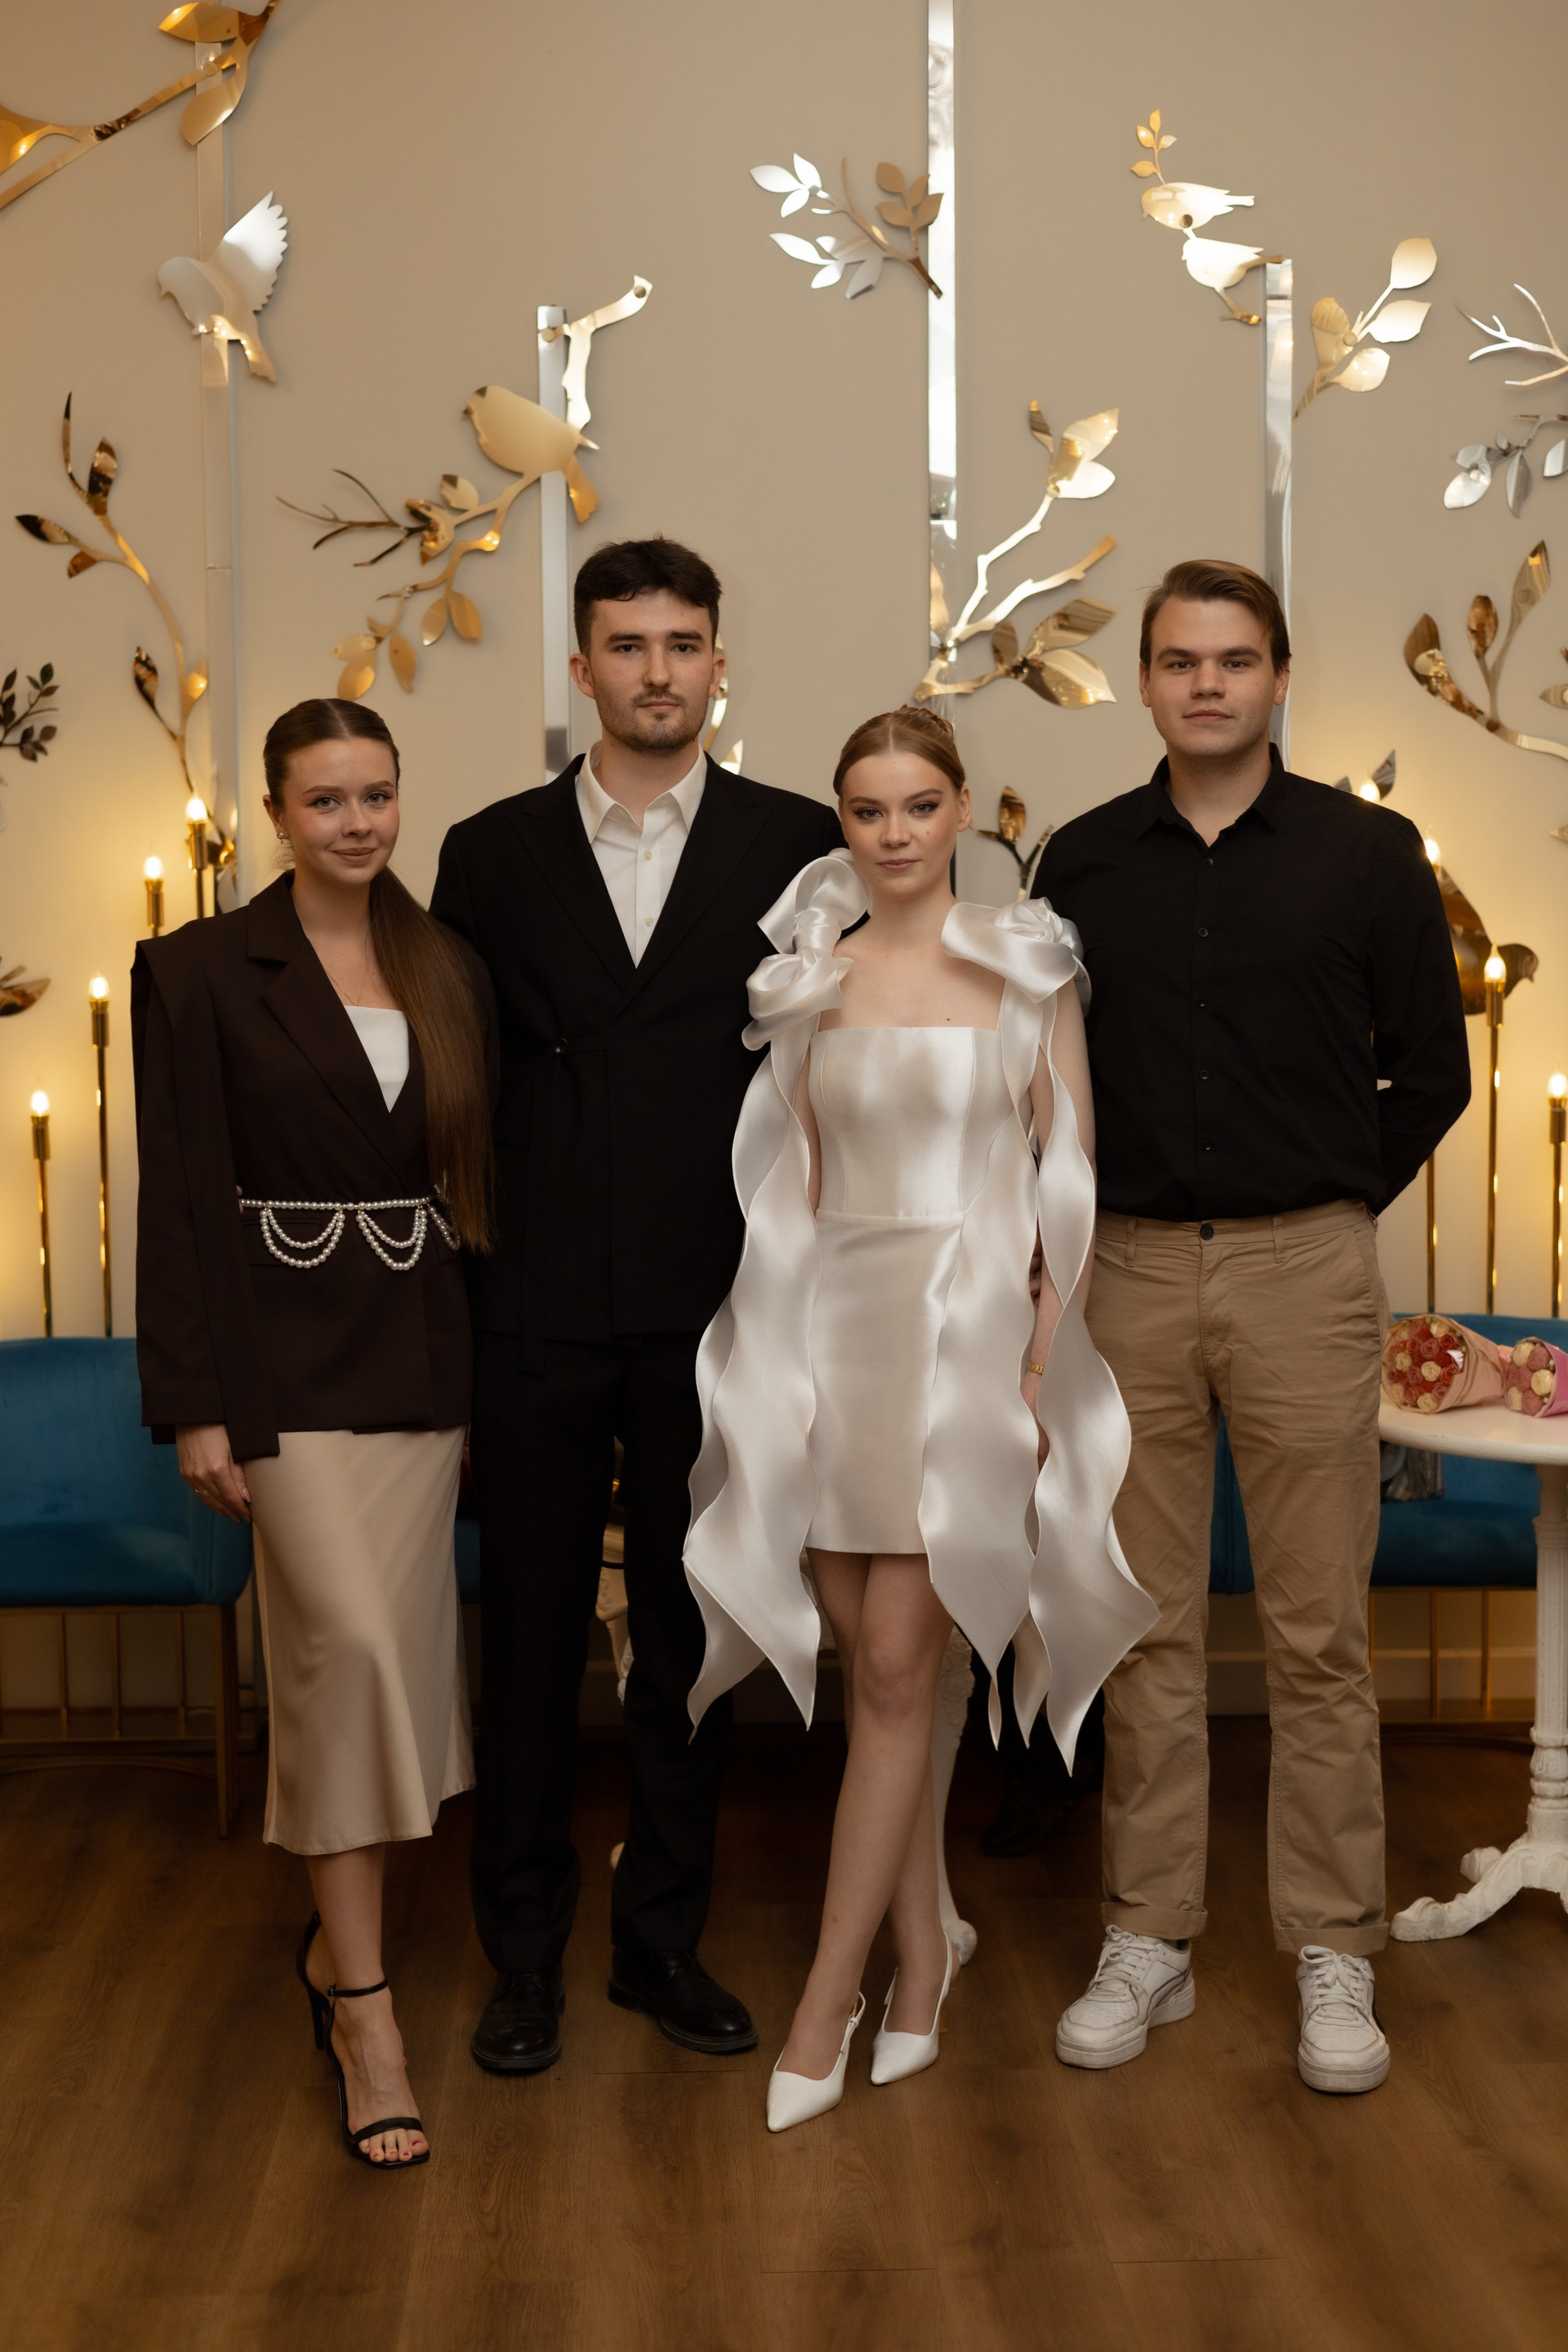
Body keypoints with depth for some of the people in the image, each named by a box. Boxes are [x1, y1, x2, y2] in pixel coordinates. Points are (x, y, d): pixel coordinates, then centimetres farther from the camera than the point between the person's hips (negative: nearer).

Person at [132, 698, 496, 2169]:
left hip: (428, 1353, 5)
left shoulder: (447, 970, 9)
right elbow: (179, 1201, -6)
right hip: (291, 1353, -5)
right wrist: (195, 1406, -10)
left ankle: (338, 1939, 29)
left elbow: (482, 1166, 11)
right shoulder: (199, 971, -3)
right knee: (352, 1641, -14)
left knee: (388, 1652, 10)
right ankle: (366, 2011, -3)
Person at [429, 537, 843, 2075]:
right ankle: (524, 1954, 23)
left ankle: (663, 1938, 26)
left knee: (689, 1636, 10)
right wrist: (455, 1293, 2)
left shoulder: (798, 846, 2)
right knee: (531, 1634, 8)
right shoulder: (493, 854, 5)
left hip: (715, 1310, 0)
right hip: (540, 1311, 1)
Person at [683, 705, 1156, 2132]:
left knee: (894, 1671, -4)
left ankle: (826, 2003, 4)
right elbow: (795, 1186, 11)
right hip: (835, 1334, 3)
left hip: (974, 1331, -3)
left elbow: (1073, 1176, 0)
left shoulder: (1027, 966, 1)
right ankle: (922, 1952, 24)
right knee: (871, 1665, 7)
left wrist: (1049, 1357, -8)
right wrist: (781, 1360, 5)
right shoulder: (807, 984, 9)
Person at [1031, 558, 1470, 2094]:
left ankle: (1332, 1958, 14)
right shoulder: (1084, 862, 7)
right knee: (1144, 1628, 8)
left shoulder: (1366, 854, 1)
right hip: (1133, 1273, 2)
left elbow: (1431, 1071, 6)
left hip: (1305, 1273, -2)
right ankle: (1147, 1941, 19)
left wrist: (1334, 1203, 6)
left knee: (1317, 1634, 2)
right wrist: (1088, 1210, 8)